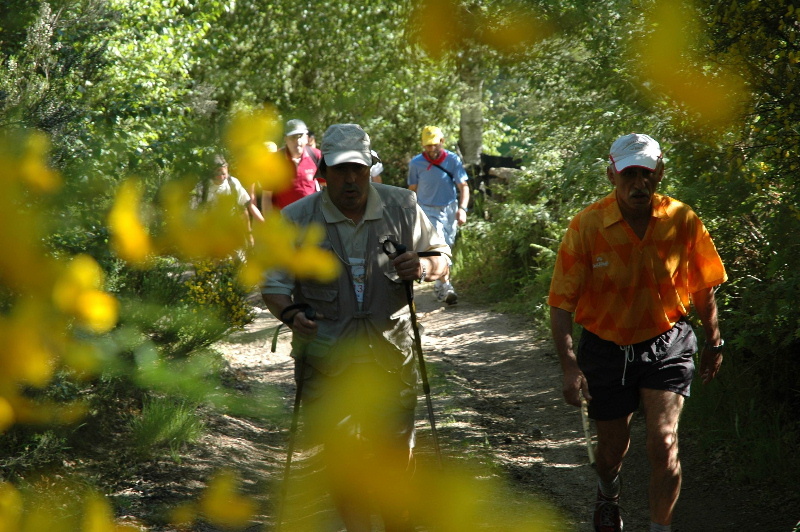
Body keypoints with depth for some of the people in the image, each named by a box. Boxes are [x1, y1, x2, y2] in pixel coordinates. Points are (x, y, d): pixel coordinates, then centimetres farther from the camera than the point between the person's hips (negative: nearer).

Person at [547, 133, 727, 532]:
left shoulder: (683, 221, -12)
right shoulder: (587, 226, -17)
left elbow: (703, 289, 4)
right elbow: (561, 303, -15)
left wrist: (713, 344, 12)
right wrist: (569, 365, -23)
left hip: (665, 345, 0)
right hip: (606, 348, 0)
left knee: (664, 443, -15)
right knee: (612, 447, 17)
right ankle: (607, 496, 53)